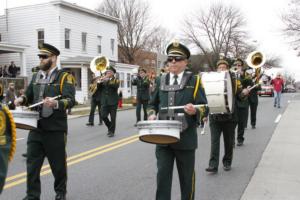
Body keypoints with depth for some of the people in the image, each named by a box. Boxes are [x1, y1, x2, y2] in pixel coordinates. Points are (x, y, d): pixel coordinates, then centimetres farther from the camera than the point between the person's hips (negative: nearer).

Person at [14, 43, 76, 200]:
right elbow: (29, 95, 21)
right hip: (36, 127, 5)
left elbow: (70, 100, -18)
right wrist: (22, 99, -2)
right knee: (32, 163, 5)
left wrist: (56, 103, -37)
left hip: (56, 129, -5)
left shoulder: (64, 77, -7)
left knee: (58, 163, 10)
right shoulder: (35, 76, 12)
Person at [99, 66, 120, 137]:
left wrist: (107, 81, -26)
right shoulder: (103, 80, 15)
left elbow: (116, 86, -18)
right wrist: (101, 81, -12)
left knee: (113, 117, -2)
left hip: (113, 102, -3)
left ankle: (112, 131, 9)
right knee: (103, 116, -3)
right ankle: (110, 127, 20)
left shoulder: (116, 80, 4)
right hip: (104, 102, 3)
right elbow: (99, 87, 4)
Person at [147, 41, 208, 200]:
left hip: (185, 138, -2)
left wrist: (194, 111, -26)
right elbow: (152, 104, 16)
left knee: (186, 177, 12)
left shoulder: (194, 81, 0)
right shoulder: (161, 80, 9)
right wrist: (152, 114, -5)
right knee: (162, 174, 2)